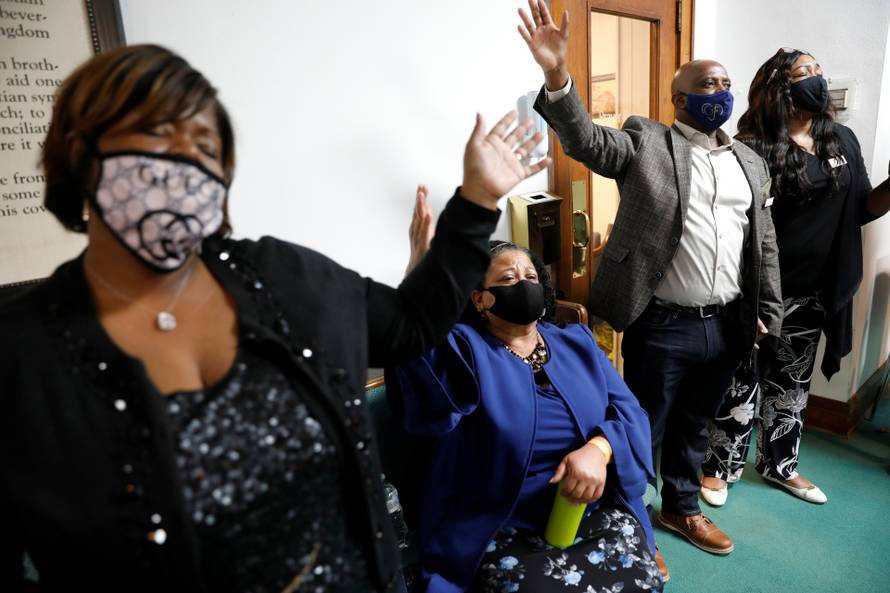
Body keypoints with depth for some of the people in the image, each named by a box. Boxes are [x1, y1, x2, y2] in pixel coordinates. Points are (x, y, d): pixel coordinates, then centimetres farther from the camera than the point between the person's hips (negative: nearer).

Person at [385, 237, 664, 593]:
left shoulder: (577, 342, 11)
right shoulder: (465, 348, -4)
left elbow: (629, 412, 6)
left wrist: (599, 449, -19)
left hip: (597, 511, 4)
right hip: (505, 529, -3)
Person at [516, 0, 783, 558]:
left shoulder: (751, 162, 12)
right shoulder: (645, 140, -4)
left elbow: (765, 244, 15)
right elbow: (587, 141, -21)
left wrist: (768, 314, 13)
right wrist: (557, 77, -37)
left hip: (726, 325, 6)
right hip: (662, 326, -5)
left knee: (695, 428, 22)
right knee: (642, 431, 10)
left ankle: (683, 509, 44)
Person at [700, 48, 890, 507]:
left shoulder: (843, 141, 8)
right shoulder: (753, 149, -12)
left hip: (813, 293, 6)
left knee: (791, 383, 18)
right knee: (742, 381, 5)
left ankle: (780, 465, 36)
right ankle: (719, 467, 22)